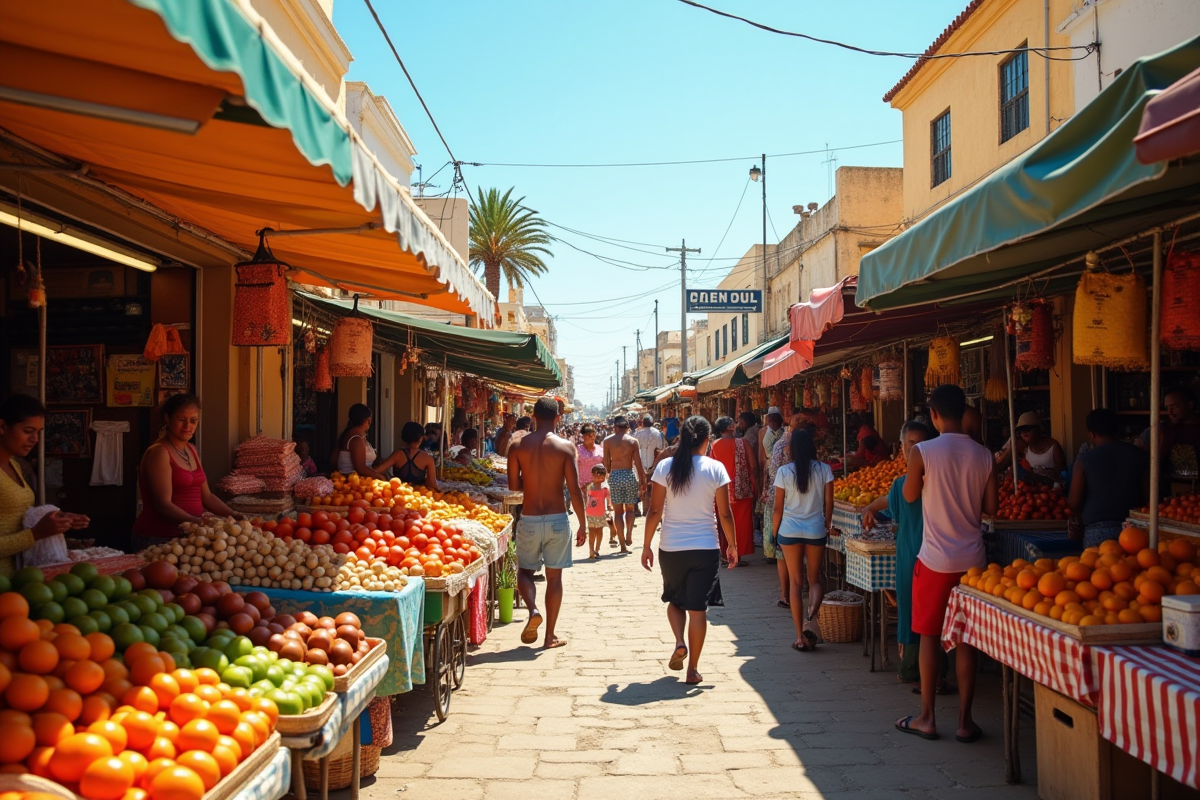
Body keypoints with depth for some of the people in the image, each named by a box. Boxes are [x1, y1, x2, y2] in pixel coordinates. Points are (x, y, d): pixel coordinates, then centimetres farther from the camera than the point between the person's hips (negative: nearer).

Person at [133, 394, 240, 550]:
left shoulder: (191, 450, 13)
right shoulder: (159, 453, -11)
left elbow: (206, 496, 15)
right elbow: (163, 505, -18)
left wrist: (233, 515, 0)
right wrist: (196, 522, -31)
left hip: (186, 535, 7)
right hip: (158, 538, -7)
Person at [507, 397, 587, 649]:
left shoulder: (517, 446, -3)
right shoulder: (565, 447, -7)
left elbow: (513, 485, 2)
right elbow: (574, 491, -8)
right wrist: (583, 525, 0)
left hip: (529, 519, 1)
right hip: (557, 519, -1)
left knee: (525, 570, 18)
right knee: (554, 576, 10)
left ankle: (533, 610, -10)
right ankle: (550, 636, 15)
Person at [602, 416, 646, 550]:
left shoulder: (607, 441, 2)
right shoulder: (633, 441, 1)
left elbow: (606, 463, 3)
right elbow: (638, 463, 0)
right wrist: (642, 480, 6)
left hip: (614, 476, 0)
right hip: (630, 475, 0)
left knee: (617, 511, 7)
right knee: (630, 508, 16)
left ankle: (623, 544, 5)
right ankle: (629, 534, -7)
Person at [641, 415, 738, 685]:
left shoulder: (664, 467, -5)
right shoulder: (716, 469, -6)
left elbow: (655, 511, -5)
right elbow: (725, 514, -3)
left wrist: (647, 545, 5)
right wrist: (732, 545, 10)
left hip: (671, 548, 1)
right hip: (705, 548, -1)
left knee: (675, 600, 23)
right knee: (698, 607, 7)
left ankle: (679, 642, 0)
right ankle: (692, 670, 10)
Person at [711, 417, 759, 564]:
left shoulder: (714, 445, -2)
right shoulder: (742, 443, -10)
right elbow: (753, 466, -8)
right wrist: (755, 485, 3)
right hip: (742, 491, -3)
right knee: (741, 524, 6)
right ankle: (738, 556, 8)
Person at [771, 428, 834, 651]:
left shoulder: (784, 471, -5)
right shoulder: (824, 469, -2)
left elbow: (778, 508, -4)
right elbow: (828, 504, -1)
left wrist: (774, 532, 8)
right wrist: (827, 527, 12)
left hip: (790, 530, -1)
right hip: (816, 530, 1)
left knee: (795, 582, 7)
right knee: (814, 579, 15)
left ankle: (800, 637, 8)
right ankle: (811, 616, -12)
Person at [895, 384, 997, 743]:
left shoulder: (922, 452, -12)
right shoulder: (983, 455, -2)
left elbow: (910, 496, 1)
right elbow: (992, 507, 3)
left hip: (935, 559, -3)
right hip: (972, 559, 3)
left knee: (930, 636, 9)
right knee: (966, 639, 10)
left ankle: (927, 718, 15)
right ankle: (965, 720, 15)